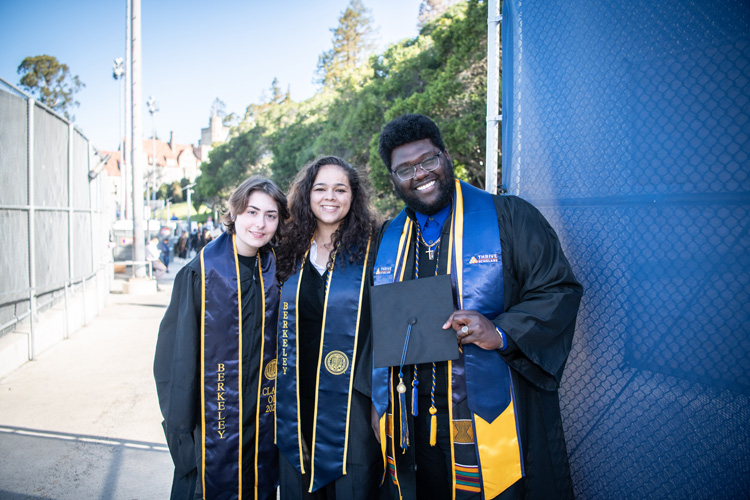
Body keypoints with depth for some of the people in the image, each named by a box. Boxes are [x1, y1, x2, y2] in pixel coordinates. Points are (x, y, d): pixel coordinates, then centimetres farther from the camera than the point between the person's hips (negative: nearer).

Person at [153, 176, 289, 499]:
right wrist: (179, 426, -9)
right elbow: (176, 356, -9)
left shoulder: (276, 272, 0)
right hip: (212, 422, -3)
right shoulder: (200, 272, -12)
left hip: (263, 419, 4)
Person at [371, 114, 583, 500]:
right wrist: (377, 402, 9)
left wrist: (501, 333, -22)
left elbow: (560, 290, -7)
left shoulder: (509, 218, -4)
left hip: (495, 423, -3)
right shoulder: (387, 240, 9)